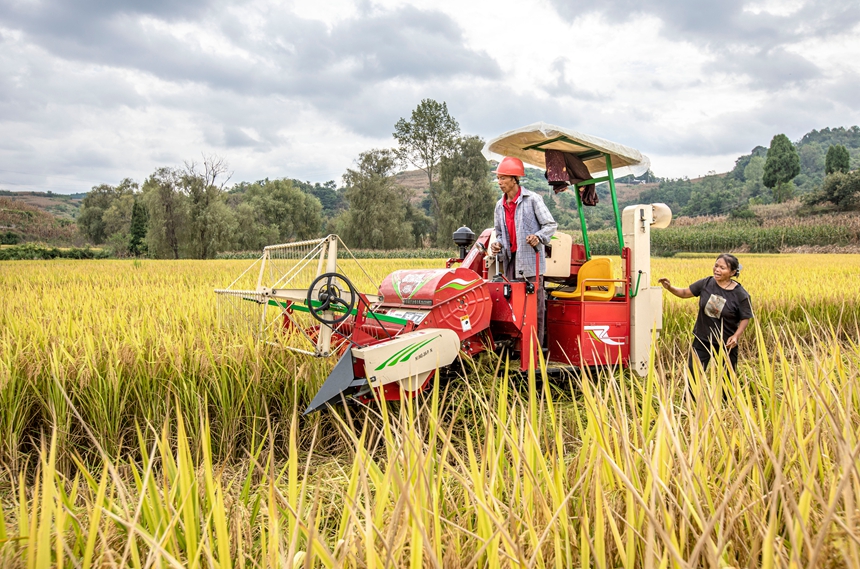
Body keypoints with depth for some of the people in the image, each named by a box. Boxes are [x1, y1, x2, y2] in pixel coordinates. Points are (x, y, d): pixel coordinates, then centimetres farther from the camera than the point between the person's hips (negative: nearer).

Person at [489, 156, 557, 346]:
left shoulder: (532, 199, -3)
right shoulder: (500, 206, 16)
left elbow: (551, 225, -2)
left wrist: (539, 236, -22)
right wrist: (498, 245, 2)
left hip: (530, 261, -6)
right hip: (511, 261, 6)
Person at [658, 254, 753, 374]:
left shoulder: (741, 295, -13)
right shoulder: (706, 283, -5)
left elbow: (745, 319, -5)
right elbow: (685, 293, 5)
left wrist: (736, 336, -20)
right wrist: (670, 287, -12)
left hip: (726, 343, -2)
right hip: (702, 340, 2)